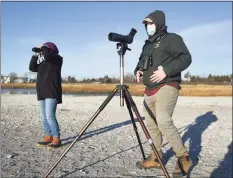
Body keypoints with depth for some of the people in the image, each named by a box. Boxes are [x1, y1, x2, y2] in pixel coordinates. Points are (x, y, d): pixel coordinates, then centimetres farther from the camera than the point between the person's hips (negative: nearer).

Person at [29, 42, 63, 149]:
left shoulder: (57, 59, 0)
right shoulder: (42, 62, 20)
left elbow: (47, 55, -20)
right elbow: (32, 68, 10)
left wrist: (43, 48, -1)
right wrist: (35, 55, 5)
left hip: (52, 92, -8)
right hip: (42, 92, 8)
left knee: (50, 115, -16)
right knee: (44, 116, 7)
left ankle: (56, 139, -11)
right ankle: (48, 137, 14)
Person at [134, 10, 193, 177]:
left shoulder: (172, 38, -1)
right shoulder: (148, 44, 21)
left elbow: (186, 58, -13)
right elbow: (140, 62, 26)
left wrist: (166, 70, -24)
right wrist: (138, 71, 3)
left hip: (166, 88, -8)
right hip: (149, 90, 8)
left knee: (164, 122, -22)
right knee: (151, 125, 9)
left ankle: (184, 158, -8)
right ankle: (156, 158, 22)